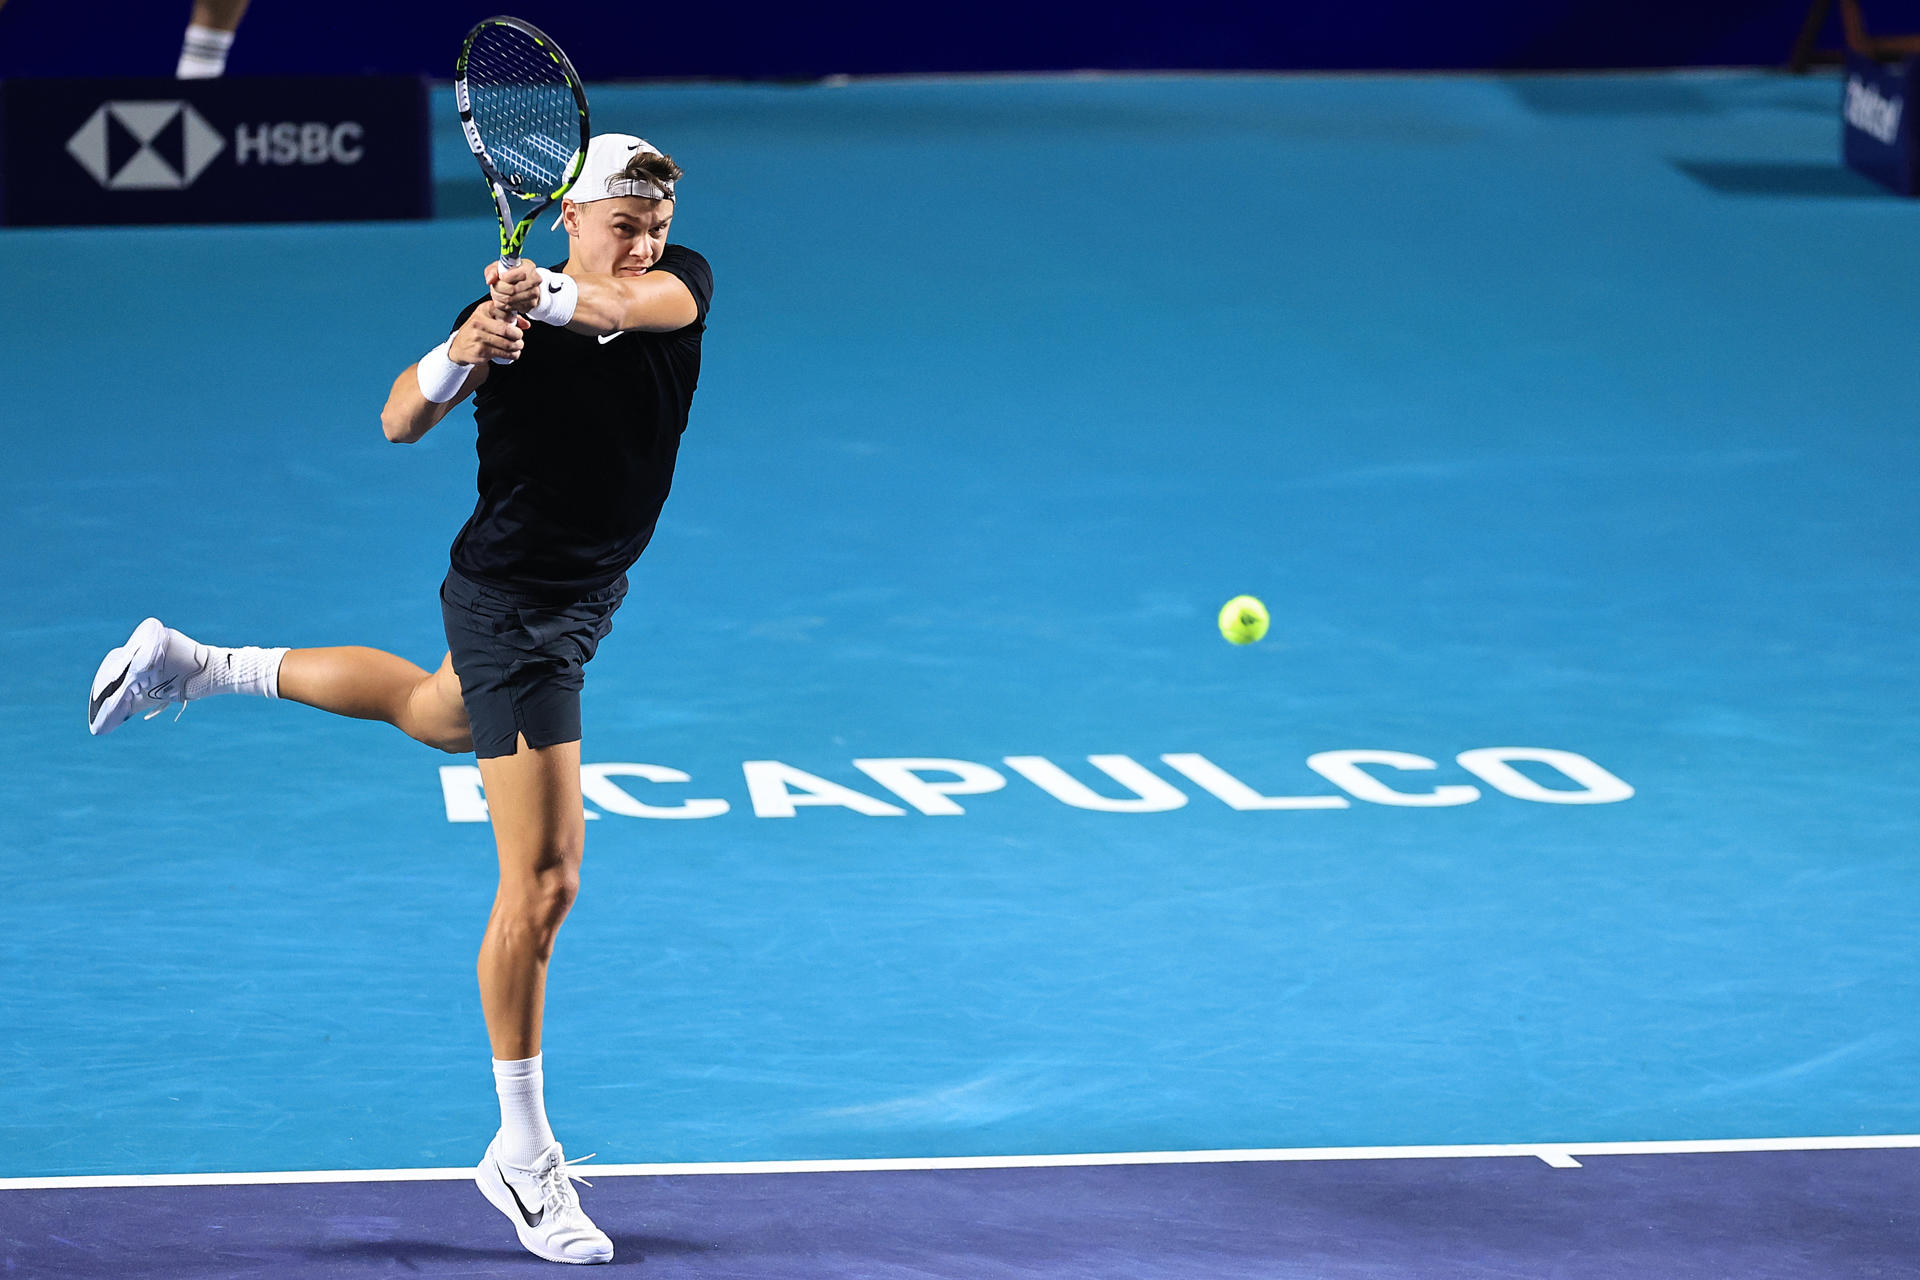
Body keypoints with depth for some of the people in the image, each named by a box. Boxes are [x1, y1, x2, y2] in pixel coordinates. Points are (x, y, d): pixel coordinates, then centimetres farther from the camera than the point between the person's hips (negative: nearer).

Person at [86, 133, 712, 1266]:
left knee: (442, 713, 36)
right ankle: (524, 1153, -3)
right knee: (544, 880, -12)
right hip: (512, 606, -8)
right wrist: (460, 355, -53)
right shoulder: (510, 318, -22)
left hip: (583, 601, 8)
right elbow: (402, 420, -32)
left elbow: (648, 302, -34)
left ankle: (196, 667, 52)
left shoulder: (683, 282, -10)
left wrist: (557, 298, -54)